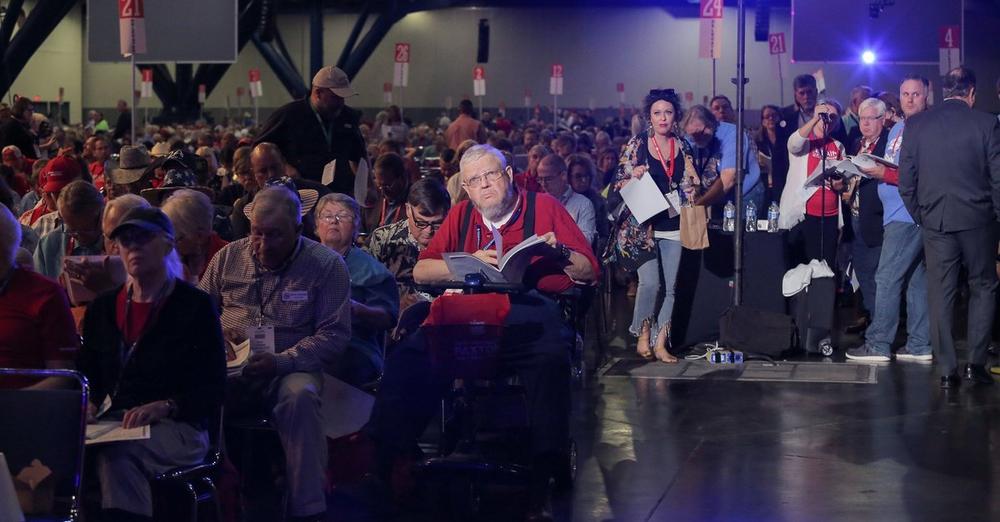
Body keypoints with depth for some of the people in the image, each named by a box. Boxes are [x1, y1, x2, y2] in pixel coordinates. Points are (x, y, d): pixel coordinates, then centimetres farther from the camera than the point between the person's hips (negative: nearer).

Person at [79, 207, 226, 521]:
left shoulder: (195, 306, 1)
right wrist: (89, 403, -1)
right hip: (113, 423, 4)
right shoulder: (103, 308, 18)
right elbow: (88, 374, 23)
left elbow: (213, 388, -4)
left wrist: (165, 406, -20)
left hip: (180, 426, -4)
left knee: (117, 452, -37)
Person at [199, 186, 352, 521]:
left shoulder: (327, 265, 2)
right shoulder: (229, 257, 13)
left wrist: (280, 362, -18)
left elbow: (334, 335, -5)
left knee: (300, 395, -39)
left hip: (291, 370, -2)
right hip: (231, 372, 2)